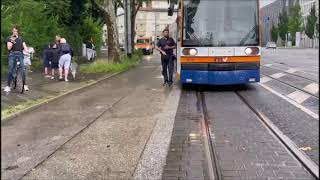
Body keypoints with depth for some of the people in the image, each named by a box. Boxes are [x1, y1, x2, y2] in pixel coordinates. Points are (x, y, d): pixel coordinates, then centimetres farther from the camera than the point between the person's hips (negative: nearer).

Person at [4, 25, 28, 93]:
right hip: (12, 54, -2)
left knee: (23, 69, -10)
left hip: (20, 54, 2)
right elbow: (9, 48, -5)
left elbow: (24, 46, 4)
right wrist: (12, 41, -20)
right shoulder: (9, 38, 5)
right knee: (10, 70, -6)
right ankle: (8, 86, 0)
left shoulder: (21, 38, 13)